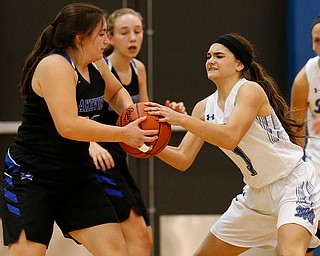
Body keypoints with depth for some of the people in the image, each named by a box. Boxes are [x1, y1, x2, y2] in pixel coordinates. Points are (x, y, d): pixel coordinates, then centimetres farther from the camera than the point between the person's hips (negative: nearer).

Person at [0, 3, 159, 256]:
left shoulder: (96, 66, 7)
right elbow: (68, 126, -30)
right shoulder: (55, 66, -19)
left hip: (78, 176, 8)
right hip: (31, 176, -8)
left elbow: (116, 92, 31)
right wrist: (123, 134, -25)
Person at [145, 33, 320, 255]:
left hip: (293, 184, -8)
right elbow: (183, 159, 2)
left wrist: (180, 119, -35)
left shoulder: (250, 90, -18)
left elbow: (230, 137, -33)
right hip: (258, 192, 8)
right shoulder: (205, 107, 4)